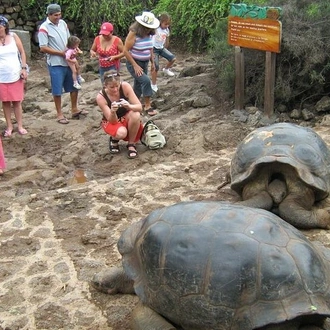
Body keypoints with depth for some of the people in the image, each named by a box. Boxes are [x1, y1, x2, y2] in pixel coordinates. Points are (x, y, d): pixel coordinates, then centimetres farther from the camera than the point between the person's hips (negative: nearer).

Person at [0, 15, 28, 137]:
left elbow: (22, 53, 4)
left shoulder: (13, 36, -2)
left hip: (15, 75, 0)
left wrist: (24, 68, -3)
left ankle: (20, 126, 15)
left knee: (17, 101, 6)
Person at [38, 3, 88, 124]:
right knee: (57, 90, 3)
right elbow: (43, 48, -17)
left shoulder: (63, 23, 6)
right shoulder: (44, 28, -13)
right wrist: (61, 53, -16)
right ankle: (59, 114, 14)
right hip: (56, 64, -6)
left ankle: (74, 110, 28)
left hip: (69, 61, 6)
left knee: (74, 86, 14)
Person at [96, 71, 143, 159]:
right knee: (121, 133, -35)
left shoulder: (125, 86, -24)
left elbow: (139, 107, -24)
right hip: (111, 121, -2)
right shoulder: (100, 97, -26)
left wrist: (129, 106, -46)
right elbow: (113, 121, -24)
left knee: (136, 114, -33)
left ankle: (131, 144, -11)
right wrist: (112, 111, -47)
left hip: (126, 118, 2)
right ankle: (114, 140, 4)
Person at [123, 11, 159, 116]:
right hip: (133, 63, -7)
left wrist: (152, 62, 13)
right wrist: (135, 65, -22)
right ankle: (147, 106, -11)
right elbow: (126, 50, -20)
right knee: (146, 81, -21)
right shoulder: (133, 33, -20)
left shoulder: (149, 34, 1)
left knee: (138, 85, 13)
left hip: (145, 63, 7)